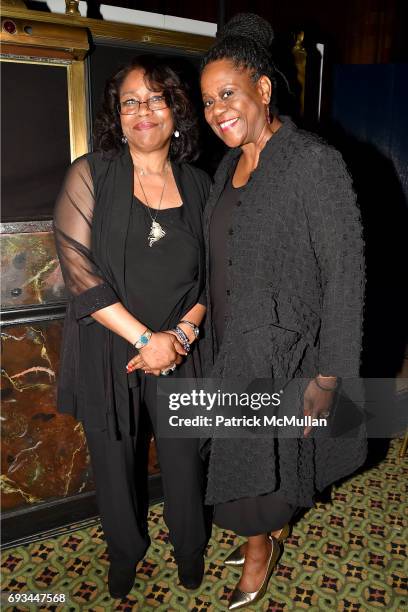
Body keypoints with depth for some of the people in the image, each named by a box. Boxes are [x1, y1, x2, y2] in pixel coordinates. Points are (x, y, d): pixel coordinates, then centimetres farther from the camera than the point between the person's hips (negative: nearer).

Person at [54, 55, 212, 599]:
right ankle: (125, 551, 47)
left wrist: (180, 334, -10)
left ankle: (189, 547, 46)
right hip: (108, 354, -1)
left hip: (181, 352, 2)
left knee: (185, 459, 14)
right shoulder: (91, 175, -4)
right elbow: (78, 268, -12)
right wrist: (143, 337, -16)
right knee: (116, 462, 16)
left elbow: (211, 274, 5)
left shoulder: (199, 185, 4)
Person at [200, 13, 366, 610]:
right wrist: (212, 338, 14)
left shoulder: (315, 162, -16)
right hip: (232, 347, 7)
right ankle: (271, 534, 48)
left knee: (269, 456, 10)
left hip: (285, 350, -6)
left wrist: (328, 377, -17)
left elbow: (344, 274, -17)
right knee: (252, 454, 20)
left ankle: (260, 546, 40)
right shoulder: (229, 166, 7)